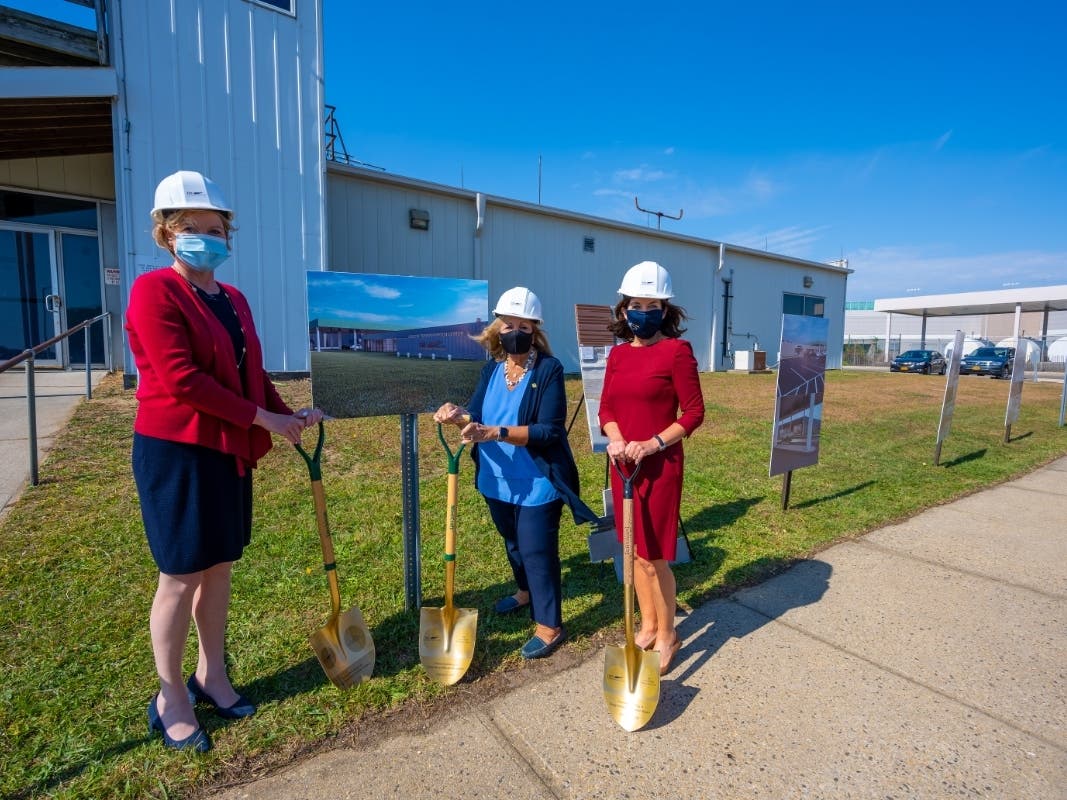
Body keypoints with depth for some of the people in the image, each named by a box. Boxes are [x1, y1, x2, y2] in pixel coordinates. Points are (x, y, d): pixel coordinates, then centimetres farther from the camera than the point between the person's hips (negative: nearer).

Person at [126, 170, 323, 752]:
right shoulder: (154, 291, -11)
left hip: (229, 451, 7)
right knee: (181, 575, 4)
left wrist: (290, 414, 2)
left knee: (220, 566, 15)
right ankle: (171, 698, 25)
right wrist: (262, 418, -17)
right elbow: (181, 380, -21)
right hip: (176, 452, -7)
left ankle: (211, 676, 34)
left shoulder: (233, 300, 12)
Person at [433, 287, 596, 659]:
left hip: (537, 482, -7)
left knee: (537, 551, 4)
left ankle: (550, 626, 23)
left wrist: (495, 433, -34)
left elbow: (549, 431, -24)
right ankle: (526, 592, 52)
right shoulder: (492, 368, 3)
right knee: (513, 543, 26)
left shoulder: (549, 369, -17)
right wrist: (458, 414, -26)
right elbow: (477, 413, -3)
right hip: (497, 479, 7)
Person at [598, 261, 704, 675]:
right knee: (633, 551, 16)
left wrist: (652, 444, -19)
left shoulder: (677, 350, -10)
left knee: (653, 556, 4)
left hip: (660, 465, -6)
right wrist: (615, 439, -10)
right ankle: (648, 625, 36)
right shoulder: (618, 353, 8)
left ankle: (666, 636, 27)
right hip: (623, 464, 6)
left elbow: (693, 413, -10)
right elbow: (606, 408, 9)